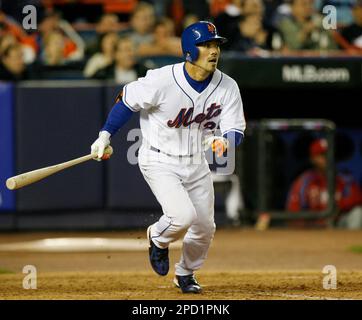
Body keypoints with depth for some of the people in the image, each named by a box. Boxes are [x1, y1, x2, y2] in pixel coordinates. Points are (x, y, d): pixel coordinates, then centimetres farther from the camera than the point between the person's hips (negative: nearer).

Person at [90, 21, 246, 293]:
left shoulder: (227, 87, -12)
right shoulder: (162, 81, -24)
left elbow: (236, 131, -10)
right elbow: (127, 99, -10)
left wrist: (224, 141, -33)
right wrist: (105, 135, -10)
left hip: (196, 163, 5)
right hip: (159, 161, -5)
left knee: (204, 228, 12)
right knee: (183, 216, -24)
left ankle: (186, 274, 41)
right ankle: (159, 239, 12)